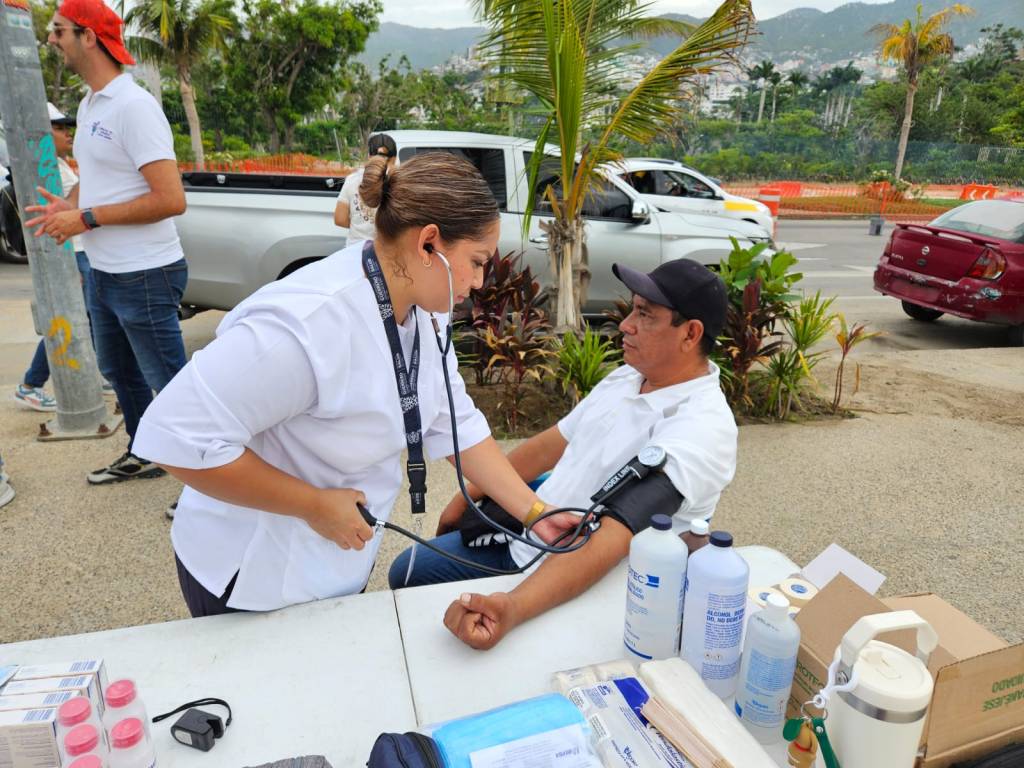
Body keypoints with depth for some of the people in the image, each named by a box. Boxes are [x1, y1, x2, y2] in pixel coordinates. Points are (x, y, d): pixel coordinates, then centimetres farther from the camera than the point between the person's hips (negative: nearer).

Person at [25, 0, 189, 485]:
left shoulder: (133, 106, -16)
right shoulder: (87, 105, 12)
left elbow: (170, 200, -24)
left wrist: (87, 219, -18)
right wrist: (70, 205, 3)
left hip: (144, 278, -10)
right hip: (102, 275, 10)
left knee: (171, 385, -3)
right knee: (120, 374, 22)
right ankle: (142, 455, 40)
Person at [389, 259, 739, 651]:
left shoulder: (701, 426, -26)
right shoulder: (628, 376, 2)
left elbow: (612, 537, -37)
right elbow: (549, 445, 10)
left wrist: (515, 608, -49)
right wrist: (465, 498, 13)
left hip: (586, 587, -8)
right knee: (407, 573, 13)